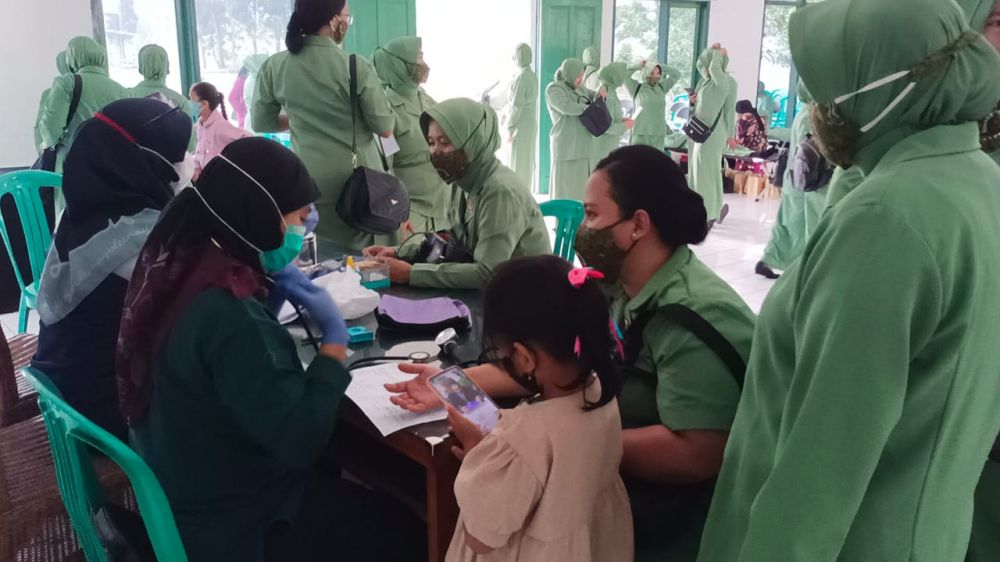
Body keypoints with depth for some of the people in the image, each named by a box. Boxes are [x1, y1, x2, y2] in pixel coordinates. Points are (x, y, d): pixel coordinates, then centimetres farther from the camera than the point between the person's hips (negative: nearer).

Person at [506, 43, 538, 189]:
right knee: (527, 163, 14)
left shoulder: (521, 77, -16)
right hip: (531, 124, 9)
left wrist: (510, 128, -12)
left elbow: (517, 105, -18)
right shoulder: (532, 75, 11)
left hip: (521, 126, -9)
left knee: (518, 165, -3)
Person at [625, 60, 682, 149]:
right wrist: (639, 67, 3)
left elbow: (677, 74, 20)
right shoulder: (637, 88, 1)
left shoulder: (662, 87, 13)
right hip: (641, 134, -4)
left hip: (659, 135, 5)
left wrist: (661, 67, 12)